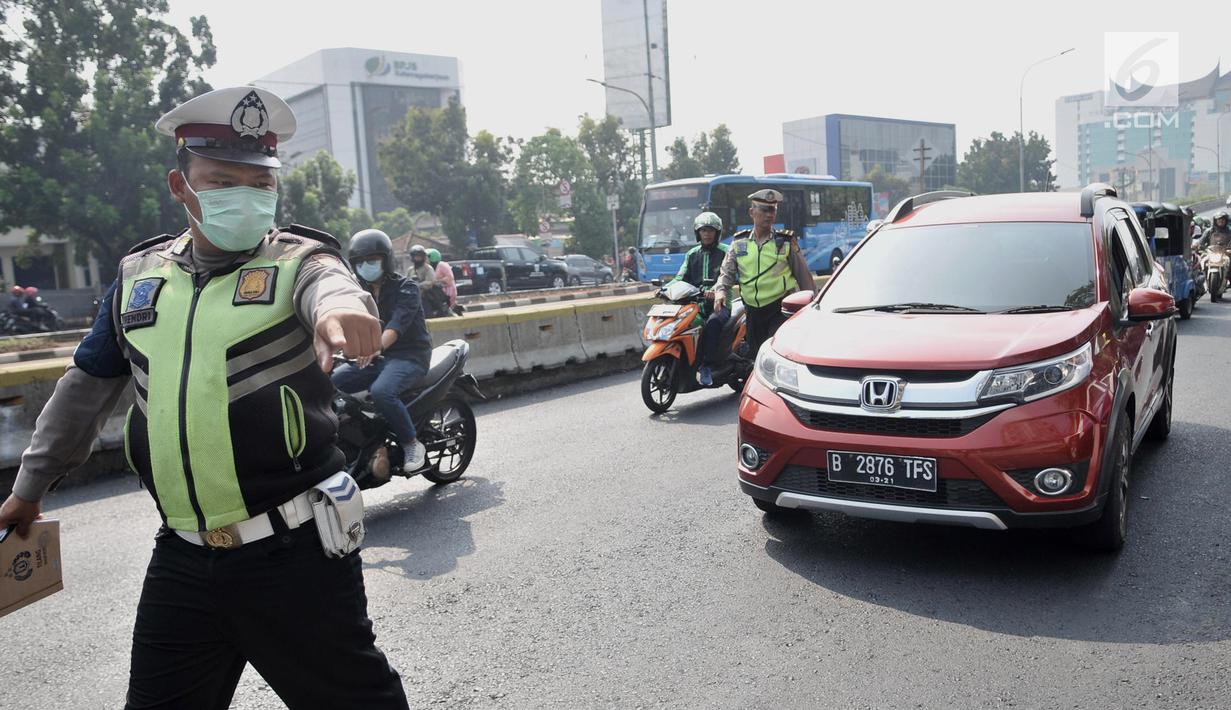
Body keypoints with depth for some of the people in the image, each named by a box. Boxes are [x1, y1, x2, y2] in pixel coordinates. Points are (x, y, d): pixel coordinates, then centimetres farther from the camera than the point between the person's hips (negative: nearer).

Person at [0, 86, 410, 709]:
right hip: (181, 561, 5)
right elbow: (86, 387, 21)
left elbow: (329, 283, -29)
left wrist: (340, 306, -53)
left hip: (295, 557, -4)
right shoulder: (138, 275, 9)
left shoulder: (298, 260, -4)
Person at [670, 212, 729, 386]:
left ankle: (707, 367, -34)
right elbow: (681, 277, 11)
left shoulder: (725, 252, 4)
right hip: (697, 303, 4)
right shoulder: (692, 254, 19)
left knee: (713, 322, -36)